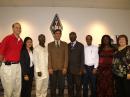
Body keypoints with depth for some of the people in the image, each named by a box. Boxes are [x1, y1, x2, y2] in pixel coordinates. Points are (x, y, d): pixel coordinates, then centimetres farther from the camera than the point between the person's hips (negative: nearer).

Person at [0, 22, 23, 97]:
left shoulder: (21, 41, 9)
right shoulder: (8, 38, -10)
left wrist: (18, 61, 14)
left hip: (18, 66, 6)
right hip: (8, 66, -6)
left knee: (18, 88, 16)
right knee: (8, 89, 4)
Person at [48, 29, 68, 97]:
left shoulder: (64, 44, 8)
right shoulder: (50, 45, 9)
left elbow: (66, 56, 2)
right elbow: (49, 57, 2)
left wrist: (65, 67, -6)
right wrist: (49, 68, -7)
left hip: (61, 68, 0)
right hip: (53, 68, 0)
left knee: (61, 85, 4)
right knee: (53, 86, 5)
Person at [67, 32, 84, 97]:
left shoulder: (80, 45, 1)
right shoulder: (67, 46, 10)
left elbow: (82, 58, -2)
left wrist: (81, 69, -8)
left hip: (77, 69, -3)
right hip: (69, 69, 3)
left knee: (78, 85, 2)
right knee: (70, 86, 9)